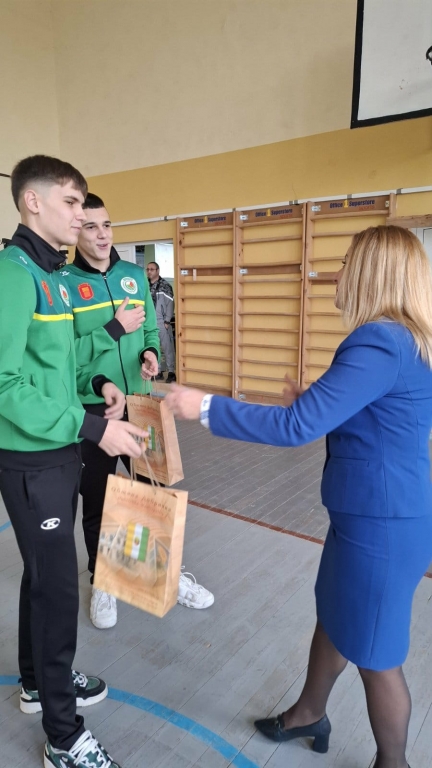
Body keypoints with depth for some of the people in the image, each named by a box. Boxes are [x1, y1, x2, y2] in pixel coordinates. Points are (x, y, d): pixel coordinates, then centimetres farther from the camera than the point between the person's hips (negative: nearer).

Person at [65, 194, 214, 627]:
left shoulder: (135, 275, 6)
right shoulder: (63, 283, -9)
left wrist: (150, 353, -10)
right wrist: (115, 329, -20)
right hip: (91, 409, -4)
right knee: (97, 501, 12)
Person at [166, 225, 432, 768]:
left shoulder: (381, 343, -25)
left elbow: (297, 427, -29)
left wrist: (205, 408, -21)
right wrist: (313, 400, 11)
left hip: (382, 524, -10)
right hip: (378, 511, 10)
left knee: (374, 653, 14)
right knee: (334, 617, 26)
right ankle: (308, 714, 51)